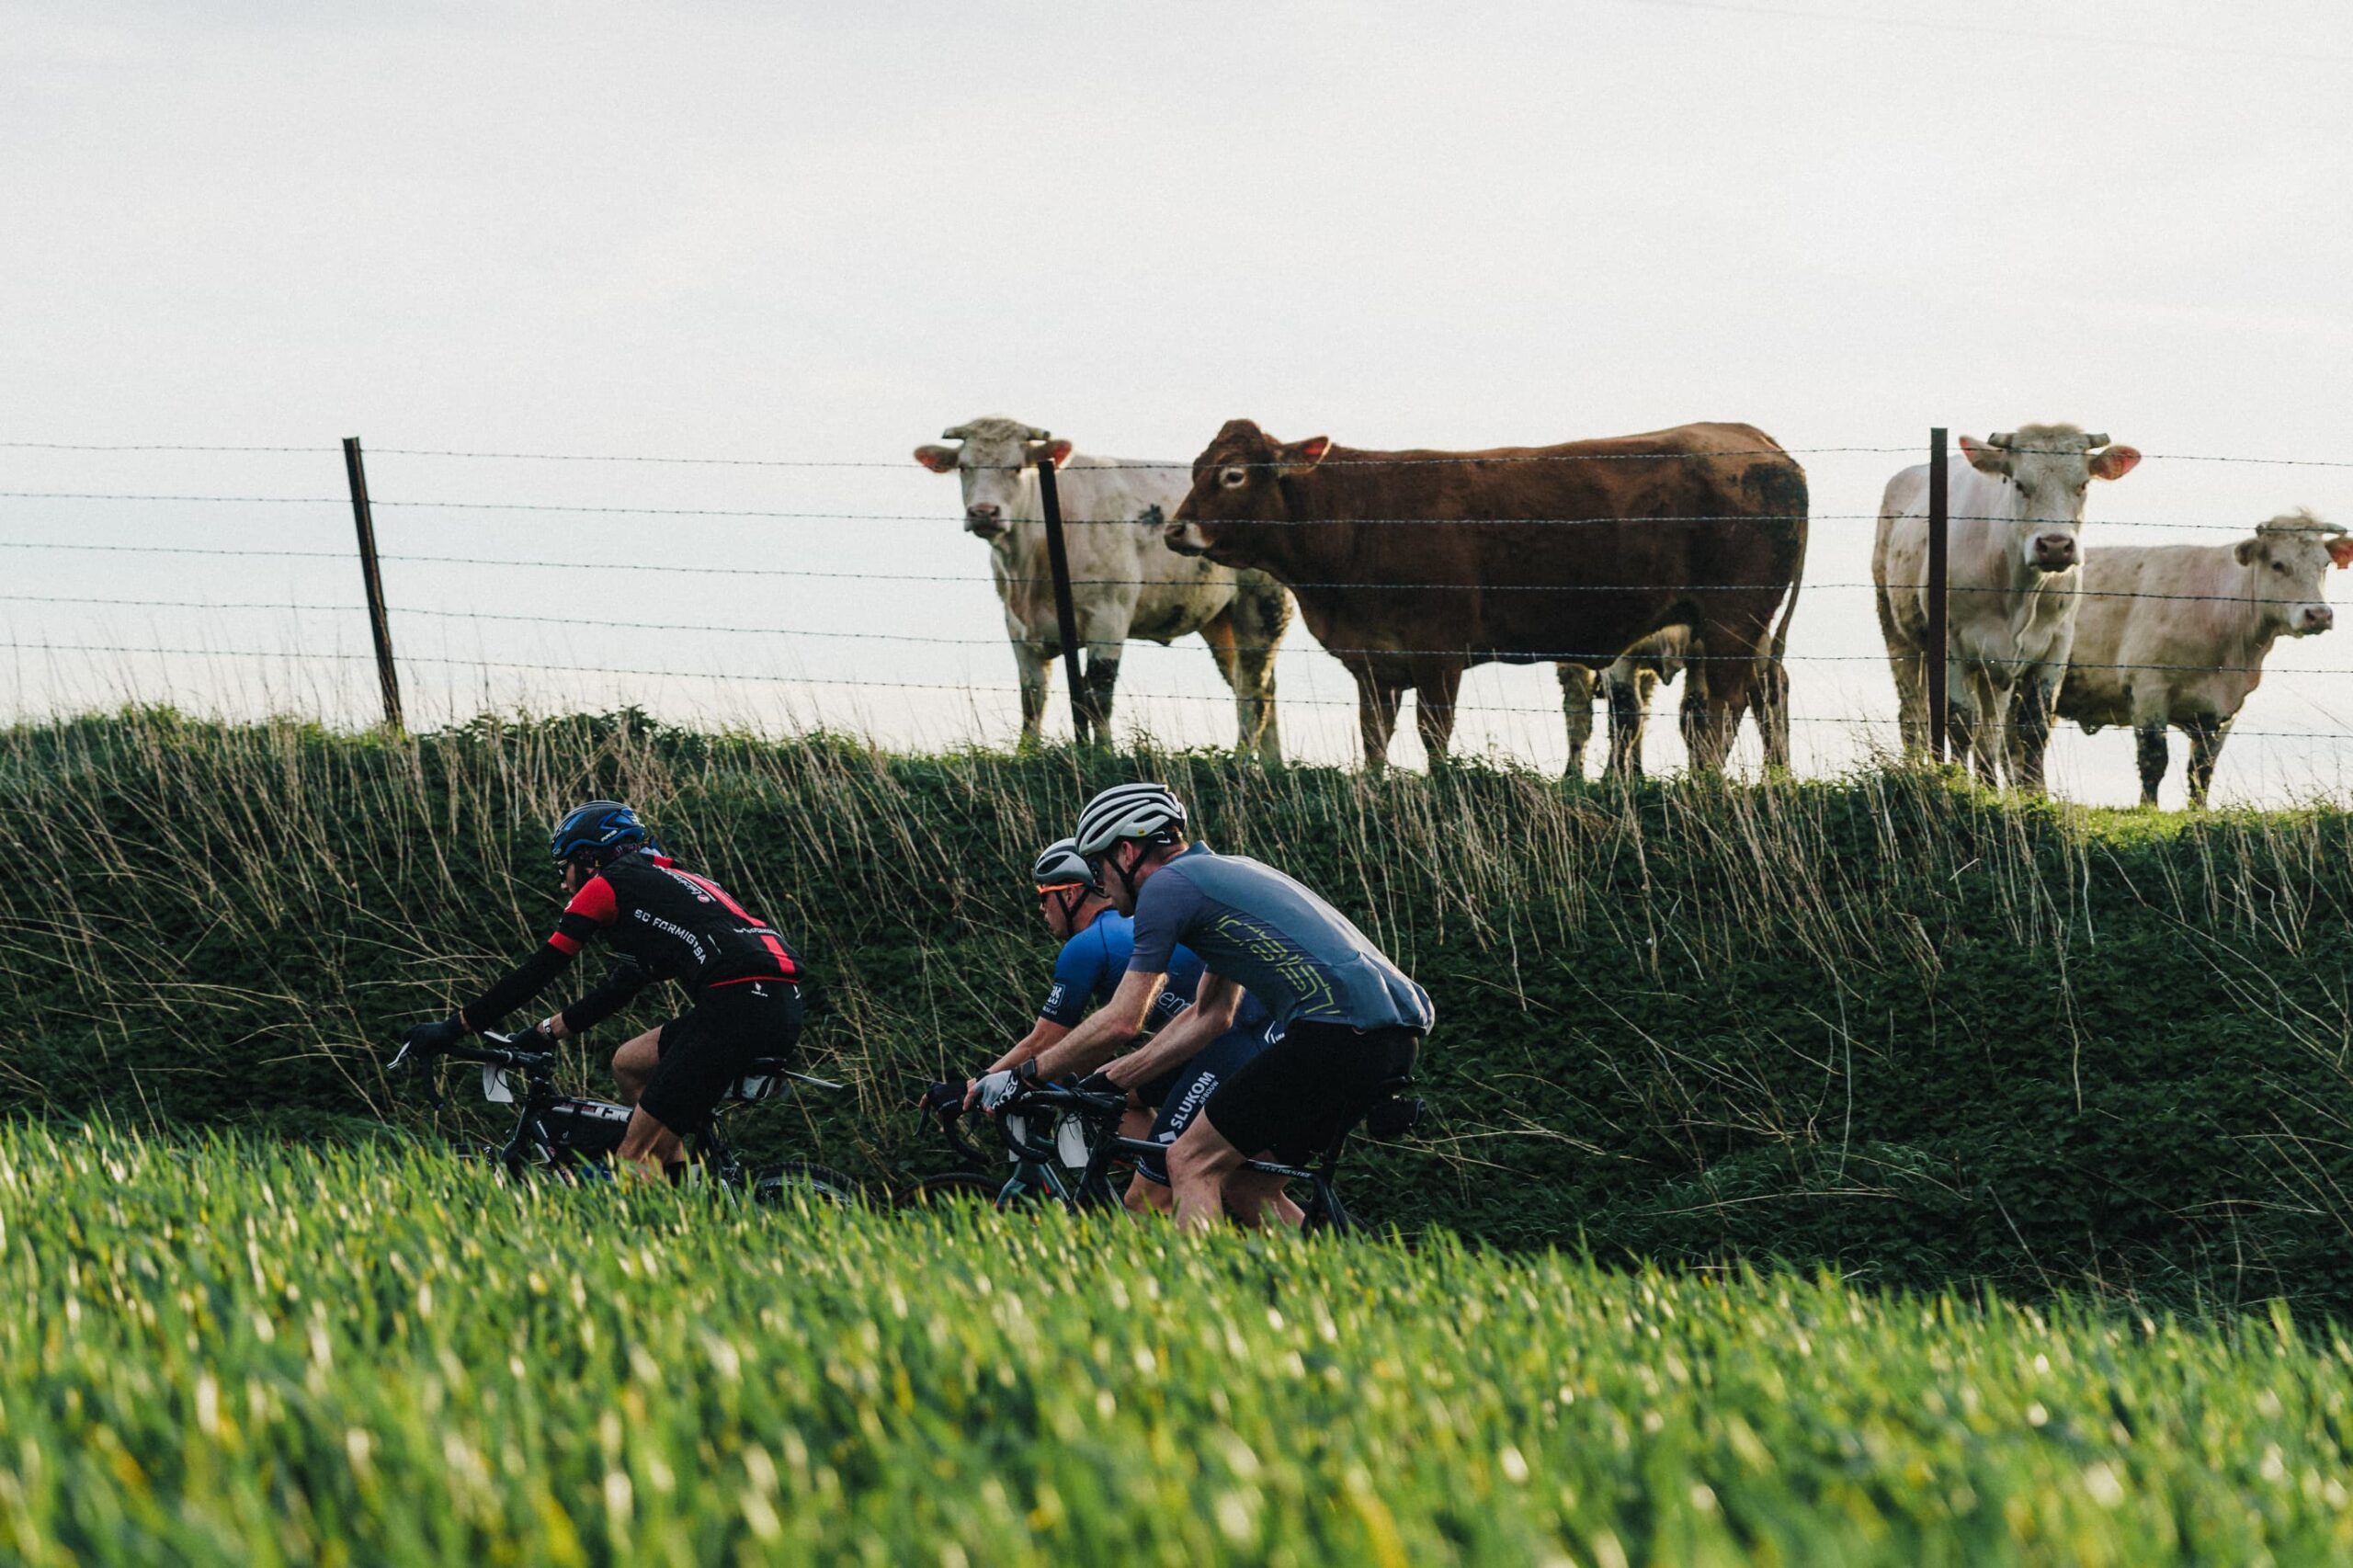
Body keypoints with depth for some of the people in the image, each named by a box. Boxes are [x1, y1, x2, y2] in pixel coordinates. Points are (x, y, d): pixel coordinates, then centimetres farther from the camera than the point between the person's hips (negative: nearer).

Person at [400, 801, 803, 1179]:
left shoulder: (608, 885, 8)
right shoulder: (662, 885, 32)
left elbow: (539, 971, 8)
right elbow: (617, 991, 37)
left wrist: (453, 1029, 14)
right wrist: (542, 1033, 40)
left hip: (739, 1004, -9)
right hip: (780, 1008, 9)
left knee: (633, 1158, -4)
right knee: (629, 1064, 26)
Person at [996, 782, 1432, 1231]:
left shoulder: (1166, 886, 0)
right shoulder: (1223, 871, 28)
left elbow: (1119, 1022, -1)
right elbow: (1210, 1016, 31)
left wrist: (1022, 1075, 10)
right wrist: (1109, 1078, 32)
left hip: (1339, 1030, -9)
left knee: (1190, 1162, -2)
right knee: (1245, 1186, 16)